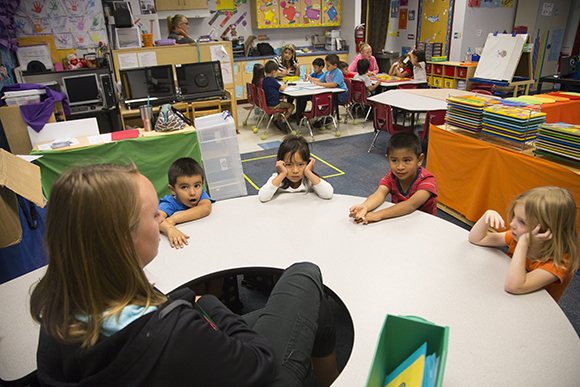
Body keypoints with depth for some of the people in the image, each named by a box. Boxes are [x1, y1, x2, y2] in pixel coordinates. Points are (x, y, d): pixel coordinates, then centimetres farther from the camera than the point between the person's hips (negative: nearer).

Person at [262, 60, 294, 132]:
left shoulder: (264, 79, 8)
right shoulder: (272, 80, -19)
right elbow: (282, 88, -13)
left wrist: (282, 86, 13)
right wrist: (285, 85, 8)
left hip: (267, 104, 9)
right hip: (273, 105, -9)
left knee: (282, 103, 32)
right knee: (291, 106, 2)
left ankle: (278, 120, 26)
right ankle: (282, 122, -1)